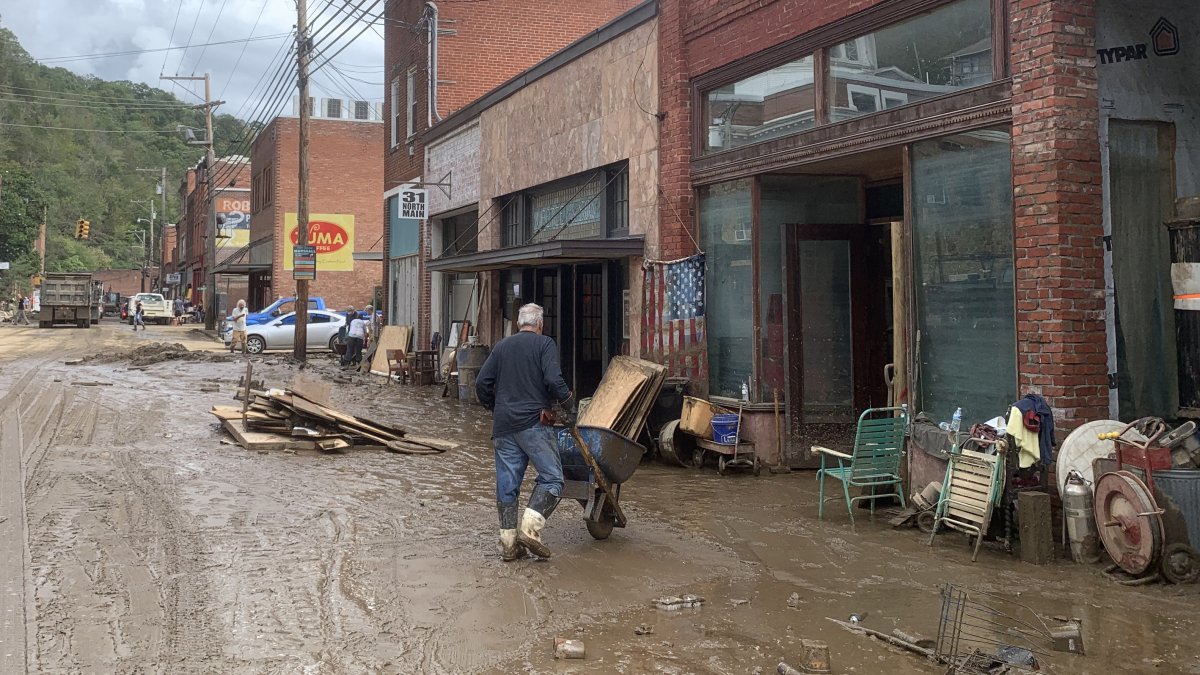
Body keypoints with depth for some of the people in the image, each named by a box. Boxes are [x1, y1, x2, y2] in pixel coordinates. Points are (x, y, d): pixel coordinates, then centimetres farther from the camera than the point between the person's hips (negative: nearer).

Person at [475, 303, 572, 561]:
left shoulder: (501, 346, 15)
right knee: (551, 477, 0)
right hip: (533, 423, -5)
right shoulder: (545, 344, 0)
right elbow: (553, 380, -13)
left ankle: (508, 542, 10)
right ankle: (530, 527, -15)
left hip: (503, 425, 6)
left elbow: (482, 383, 11)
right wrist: (565, 396, 6)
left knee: (506, 484, 8)